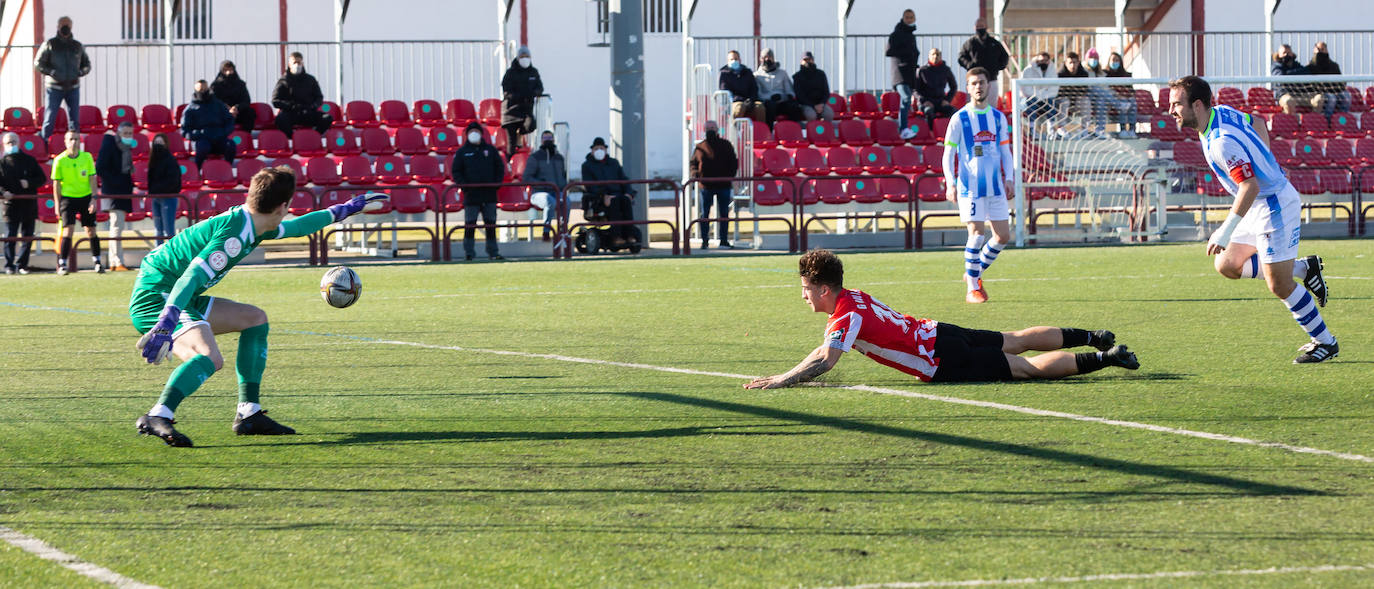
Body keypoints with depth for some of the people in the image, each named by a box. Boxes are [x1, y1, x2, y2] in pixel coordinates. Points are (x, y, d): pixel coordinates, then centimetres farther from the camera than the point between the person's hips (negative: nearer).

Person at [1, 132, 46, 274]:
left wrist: (29, 183, -10)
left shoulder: (29, 160, 8)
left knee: (28, 237, 5)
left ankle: (22, 265, 13)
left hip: (29, 204, 2)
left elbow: (42, 178, 8)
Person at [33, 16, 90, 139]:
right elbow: (38, 63, 0)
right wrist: (51, 72, -17)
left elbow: (87, 64, 19)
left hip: (73, 87, 3)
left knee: (75, 119, 5)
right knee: (49, 119, -5)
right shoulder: (50, 44, 1)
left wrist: (81, 72, -4)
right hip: (55, 87, -3)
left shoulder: (78, 46, 9)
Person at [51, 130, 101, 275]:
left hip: (86, 197, 2)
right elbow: (56, 184, -2)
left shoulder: (87, 157, -3)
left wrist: (93, 199, -7)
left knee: (91, 230, 6)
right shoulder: (59, 161, -7)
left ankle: (97, 262, 21)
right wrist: (58, 205, -2)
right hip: (68, 197, -2)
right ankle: (62, 265, -9)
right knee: (67, 230, -13)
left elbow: (92, 180, 0)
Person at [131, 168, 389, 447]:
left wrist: (345, 209, 41)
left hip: (179, 300, 11)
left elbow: (296, 227, 31)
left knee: (254, 319, 18)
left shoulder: (250, 224, 10)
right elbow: (192, 277, -33)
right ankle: (156, 418, -41)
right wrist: (166, 324, -44)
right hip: (156, 297, -11)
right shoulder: (235, 234, -22)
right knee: (210, 358, -33)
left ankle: (248, 414, 14)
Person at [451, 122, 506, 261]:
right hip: (471, 195, -2)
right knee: (469, 225, -5)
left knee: (491, 224, 5)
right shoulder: (462, 152, 5)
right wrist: (463, 185, -10)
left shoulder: (491, 150, 10)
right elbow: (456, 172, 4)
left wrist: (497, 183, -1)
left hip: (489, 194, 2)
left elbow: (500, 167, 14)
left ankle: (493, 252, 11)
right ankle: (468, 252, -2)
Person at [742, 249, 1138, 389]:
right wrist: (786, 375, 11)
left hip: (942, 361, -8)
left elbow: (826, 361, -34)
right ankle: (1090, 338, 33)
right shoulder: (853, 297, 6)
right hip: (935, 332, 8)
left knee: (1027, 367, -5)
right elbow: (826, 348, 19)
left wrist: (781, 381, -31)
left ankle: (1104, 358, -5)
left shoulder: (848, 316, -23)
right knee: (1017, 341, 22)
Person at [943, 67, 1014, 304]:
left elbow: (1005, 152, 17)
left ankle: (975, 273, 23)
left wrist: (1008, 178, 4)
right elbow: (948, 154, -1)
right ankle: (972, 289, -2)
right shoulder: (960, 118, -1)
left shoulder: (998, 117, 11)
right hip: (969, 186, -5)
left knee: (1003, 236, 3)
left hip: (995, 187, 5)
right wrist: (950, 183, -11)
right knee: (977, 233, -11)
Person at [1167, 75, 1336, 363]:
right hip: (1260, 207, 10)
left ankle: (1325, 342, 14)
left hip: (1275, 207, -10)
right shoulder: (1221, 112, 1)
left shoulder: (1222, 143, -28)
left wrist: (1226, 231, -28)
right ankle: (1305, 269, 18)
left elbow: (1251, 187, -31)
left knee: (1279, 286, -3)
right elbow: (1258, 123, 18)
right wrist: (1266, 164, 24)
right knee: (1227, 265, 11)